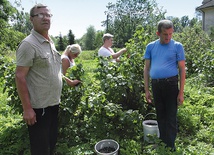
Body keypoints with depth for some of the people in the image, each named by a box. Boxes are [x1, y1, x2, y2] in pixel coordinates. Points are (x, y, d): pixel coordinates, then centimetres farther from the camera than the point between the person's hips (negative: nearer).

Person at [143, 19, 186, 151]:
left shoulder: (177, 46, -1)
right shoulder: (151, 47, 7)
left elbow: (182, 69, -2)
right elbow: (147, 68, 10)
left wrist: (181, 92, -7)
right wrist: (147, 90, 6)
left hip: (171, 84, -3)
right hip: (155, 85, 4)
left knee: (171, 118, 2)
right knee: (160, 116, 15)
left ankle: (171, 146, 17)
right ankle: (163, 142, 32)